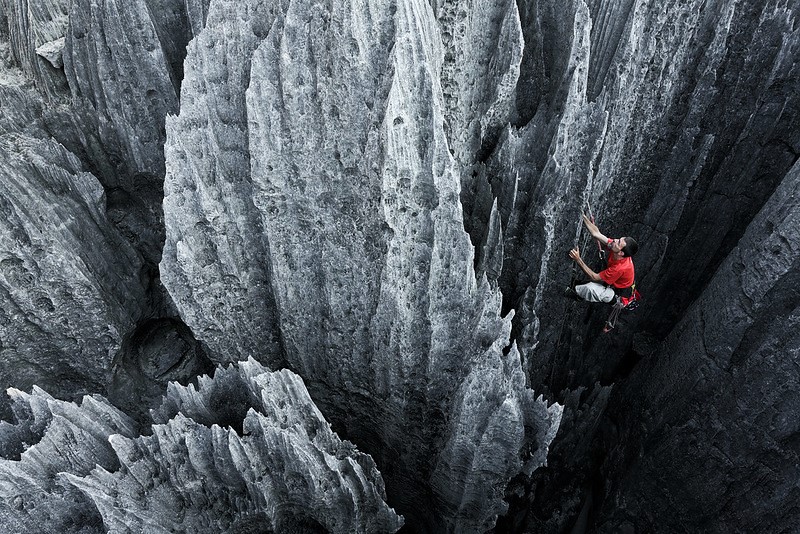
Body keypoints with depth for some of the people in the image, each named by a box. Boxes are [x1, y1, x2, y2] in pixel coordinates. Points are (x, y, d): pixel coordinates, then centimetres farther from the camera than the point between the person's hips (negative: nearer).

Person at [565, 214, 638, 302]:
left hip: (618, 293, -9)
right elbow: (596, 234, -19)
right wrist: (583, 216, -25)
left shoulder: (620, 268, -39)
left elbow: (594, 278, -31)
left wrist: (578, 260, -36)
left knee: (590, 288, -28)